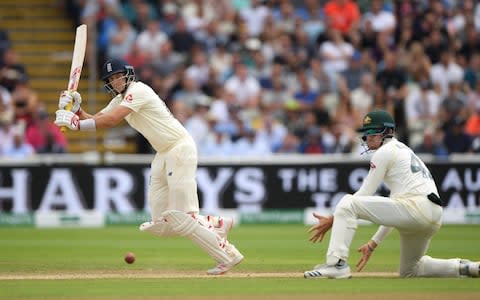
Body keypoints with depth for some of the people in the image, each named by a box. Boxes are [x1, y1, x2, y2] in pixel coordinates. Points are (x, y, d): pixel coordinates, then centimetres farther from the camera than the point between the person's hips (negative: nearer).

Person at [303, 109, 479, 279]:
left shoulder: (385, 151, 3)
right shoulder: (405, 151, 32)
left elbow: (365, 195, -2)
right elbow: (394, 207, 30)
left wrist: (332, 219, 2)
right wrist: (373, 244, 28)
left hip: (416, 207, -10)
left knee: (348, 203, -12)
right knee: (409, 270, 28)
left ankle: (336, 264, -24)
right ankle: (464, 268, 18)